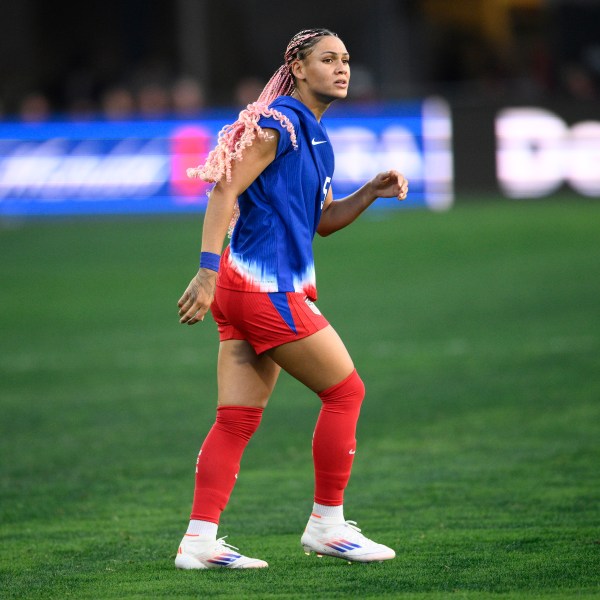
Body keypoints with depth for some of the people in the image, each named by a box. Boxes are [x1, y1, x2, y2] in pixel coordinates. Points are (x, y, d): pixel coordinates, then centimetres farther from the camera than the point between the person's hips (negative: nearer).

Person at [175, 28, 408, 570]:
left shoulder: (314, 137, 19)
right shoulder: (278, 124, -11)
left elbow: (321, 221, 26)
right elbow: (225, 190, -18)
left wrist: (371, 192, 10)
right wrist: (209, 268, -26)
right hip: (266, 286, -9)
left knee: (238, 419, 5)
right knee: (345, 390, -1)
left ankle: (199, 540, 1)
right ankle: (327, 524, 6)